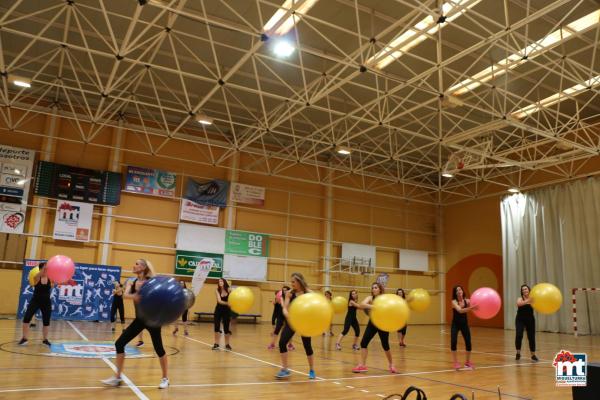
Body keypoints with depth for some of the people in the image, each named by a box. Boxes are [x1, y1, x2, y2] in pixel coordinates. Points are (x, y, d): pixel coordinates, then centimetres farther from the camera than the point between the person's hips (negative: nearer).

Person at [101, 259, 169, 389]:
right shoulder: (131, 282, 0)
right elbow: (125, 295, -19)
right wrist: (134, 296, -41)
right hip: (139, 319, 5)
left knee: (158, 348, 0)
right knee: (119, 343, -1)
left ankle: (165, 379, 18)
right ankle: (117, 377, 13)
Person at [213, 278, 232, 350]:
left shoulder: (228, 290, -7)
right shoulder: (217, 290, -8)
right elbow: (219, 301, -20)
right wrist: (227, 303, -34)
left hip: (226, 310, 0)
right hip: (218, 310, 0)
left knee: (226, 327, 5)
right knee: (217, 327, -2)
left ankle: (227, 344, 19)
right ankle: (216, 344, 9)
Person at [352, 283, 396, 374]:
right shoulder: (370, 298, -9)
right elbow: (362, 305, -29)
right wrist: (373, 306, -45)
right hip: (372, 324, 1)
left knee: (385, 345, 3)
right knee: (363, 343, -8)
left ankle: (391, 364, 28)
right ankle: (362, 365, 2)